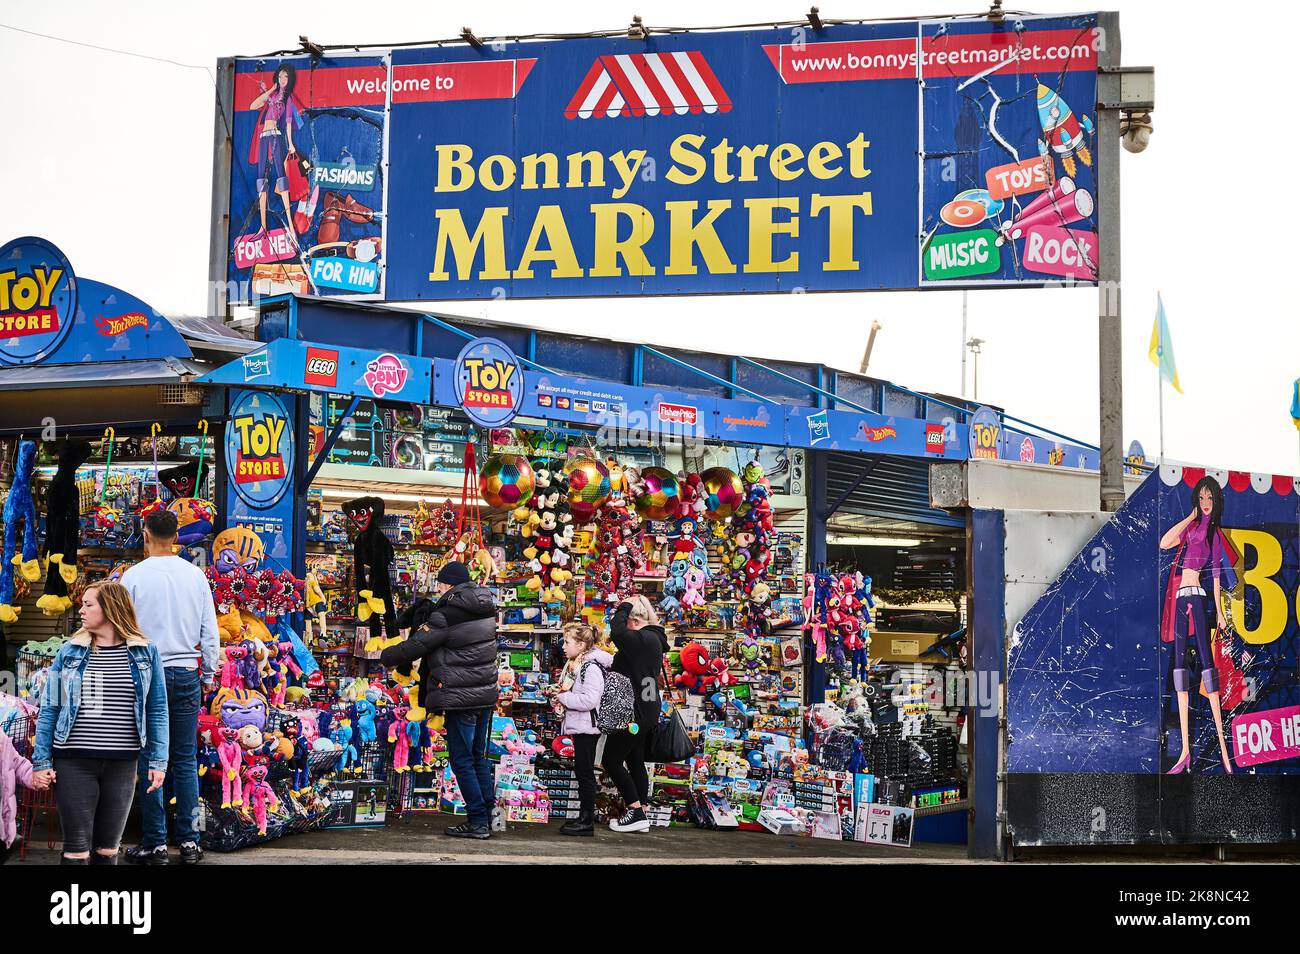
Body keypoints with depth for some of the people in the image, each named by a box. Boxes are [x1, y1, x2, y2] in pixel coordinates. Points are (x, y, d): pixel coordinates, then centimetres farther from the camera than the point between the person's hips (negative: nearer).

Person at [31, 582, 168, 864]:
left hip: (122, 764, 1)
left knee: (108, 847, 10)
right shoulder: (70, 652, 3)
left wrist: (158, 761, 0)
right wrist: (41, 761, -1)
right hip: (74, 762, -1)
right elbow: (49, 709, 4)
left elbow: (157, 711, 5)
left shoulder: (146, 653, 2)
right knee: (77, 847, 0)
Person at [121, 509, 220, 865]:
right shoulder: (196, 575, 3)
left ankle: (154, 844, 2)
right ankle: (189, 841, 7)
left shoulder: (134, 575, -6)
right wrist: (208, 676, 17)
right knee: (186, 759, 7)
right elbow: (210, 632, 7)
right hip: (187, 673, 3)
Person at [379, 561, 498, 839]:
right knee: (479, 756, 16)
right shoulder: (485, 608, 7)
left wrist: (386, 657, 5)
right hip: (486, 694, 8)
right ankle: (489, 814, 17)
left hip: (460, 698, -7)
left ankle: (478, 821, 0)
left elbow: (415, 645, -11)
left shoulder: (446, 615, -16)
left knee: (462, 759, 0)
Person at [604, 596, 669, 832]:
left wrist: (624, 607, -17)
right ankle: (640, 814, 15)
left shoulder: (640, 640, -18)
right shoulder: (654, 640, 13)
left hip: (633, 713, -10)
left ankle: (636, 812, -6)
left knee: (612, 760, -4)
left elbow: (617, 631, -30)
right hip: (648, 713, 10)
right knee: (636, 762, 13)